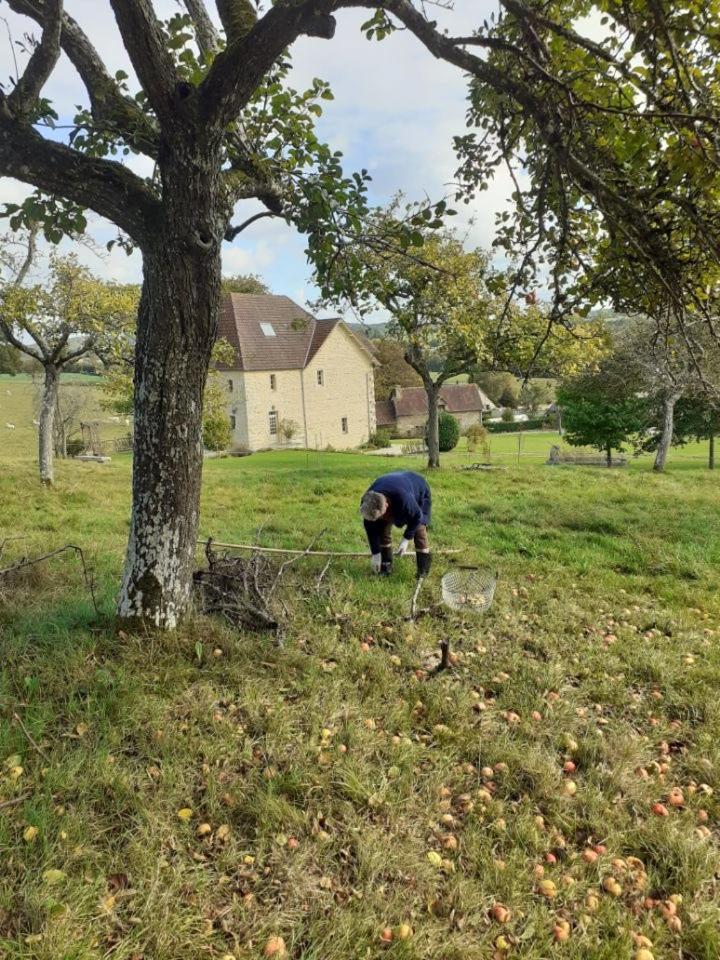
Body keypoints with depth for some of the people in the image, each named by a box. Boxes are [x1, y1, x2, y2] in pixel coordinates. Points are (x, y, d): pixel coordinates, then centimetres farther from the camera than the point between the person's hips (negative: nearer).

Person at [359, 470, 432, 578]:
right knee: (383, 527, -7)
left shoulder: (404, 500, -48)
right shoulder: (367, 504, -31)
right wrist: (375, 553, -13)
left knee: (418, 529, -18)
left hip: (419, 491, -4)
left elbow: (416, 517, -28)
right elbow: (371, 528, -17)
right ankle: (386, 565, 7)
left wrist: (406, 539, -25)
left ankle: (423, 570, -9)